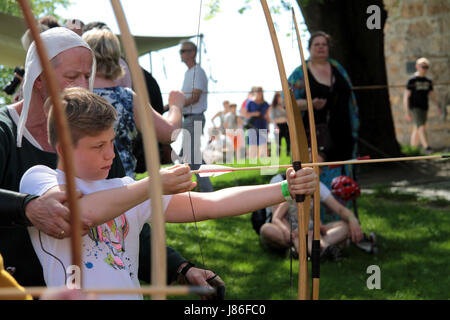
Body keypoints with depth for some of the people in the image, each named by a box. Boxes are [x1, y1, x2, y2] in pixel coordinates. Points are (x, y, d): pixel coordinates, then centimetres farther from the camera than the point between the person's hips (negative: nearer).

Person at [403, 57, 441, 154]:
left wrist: (438, 107, 5)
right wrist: (407, 112, -13)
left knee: (417, 129, 10)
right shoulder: (412, 80, -7)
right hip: (414, 108, -6)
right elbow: (406, 96, -8)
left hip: (424, 108, 6)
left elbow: (432, 95, 17)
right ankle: (426, 147, -26)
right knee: (421, 127, -19)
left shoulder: (428, 81, 11)